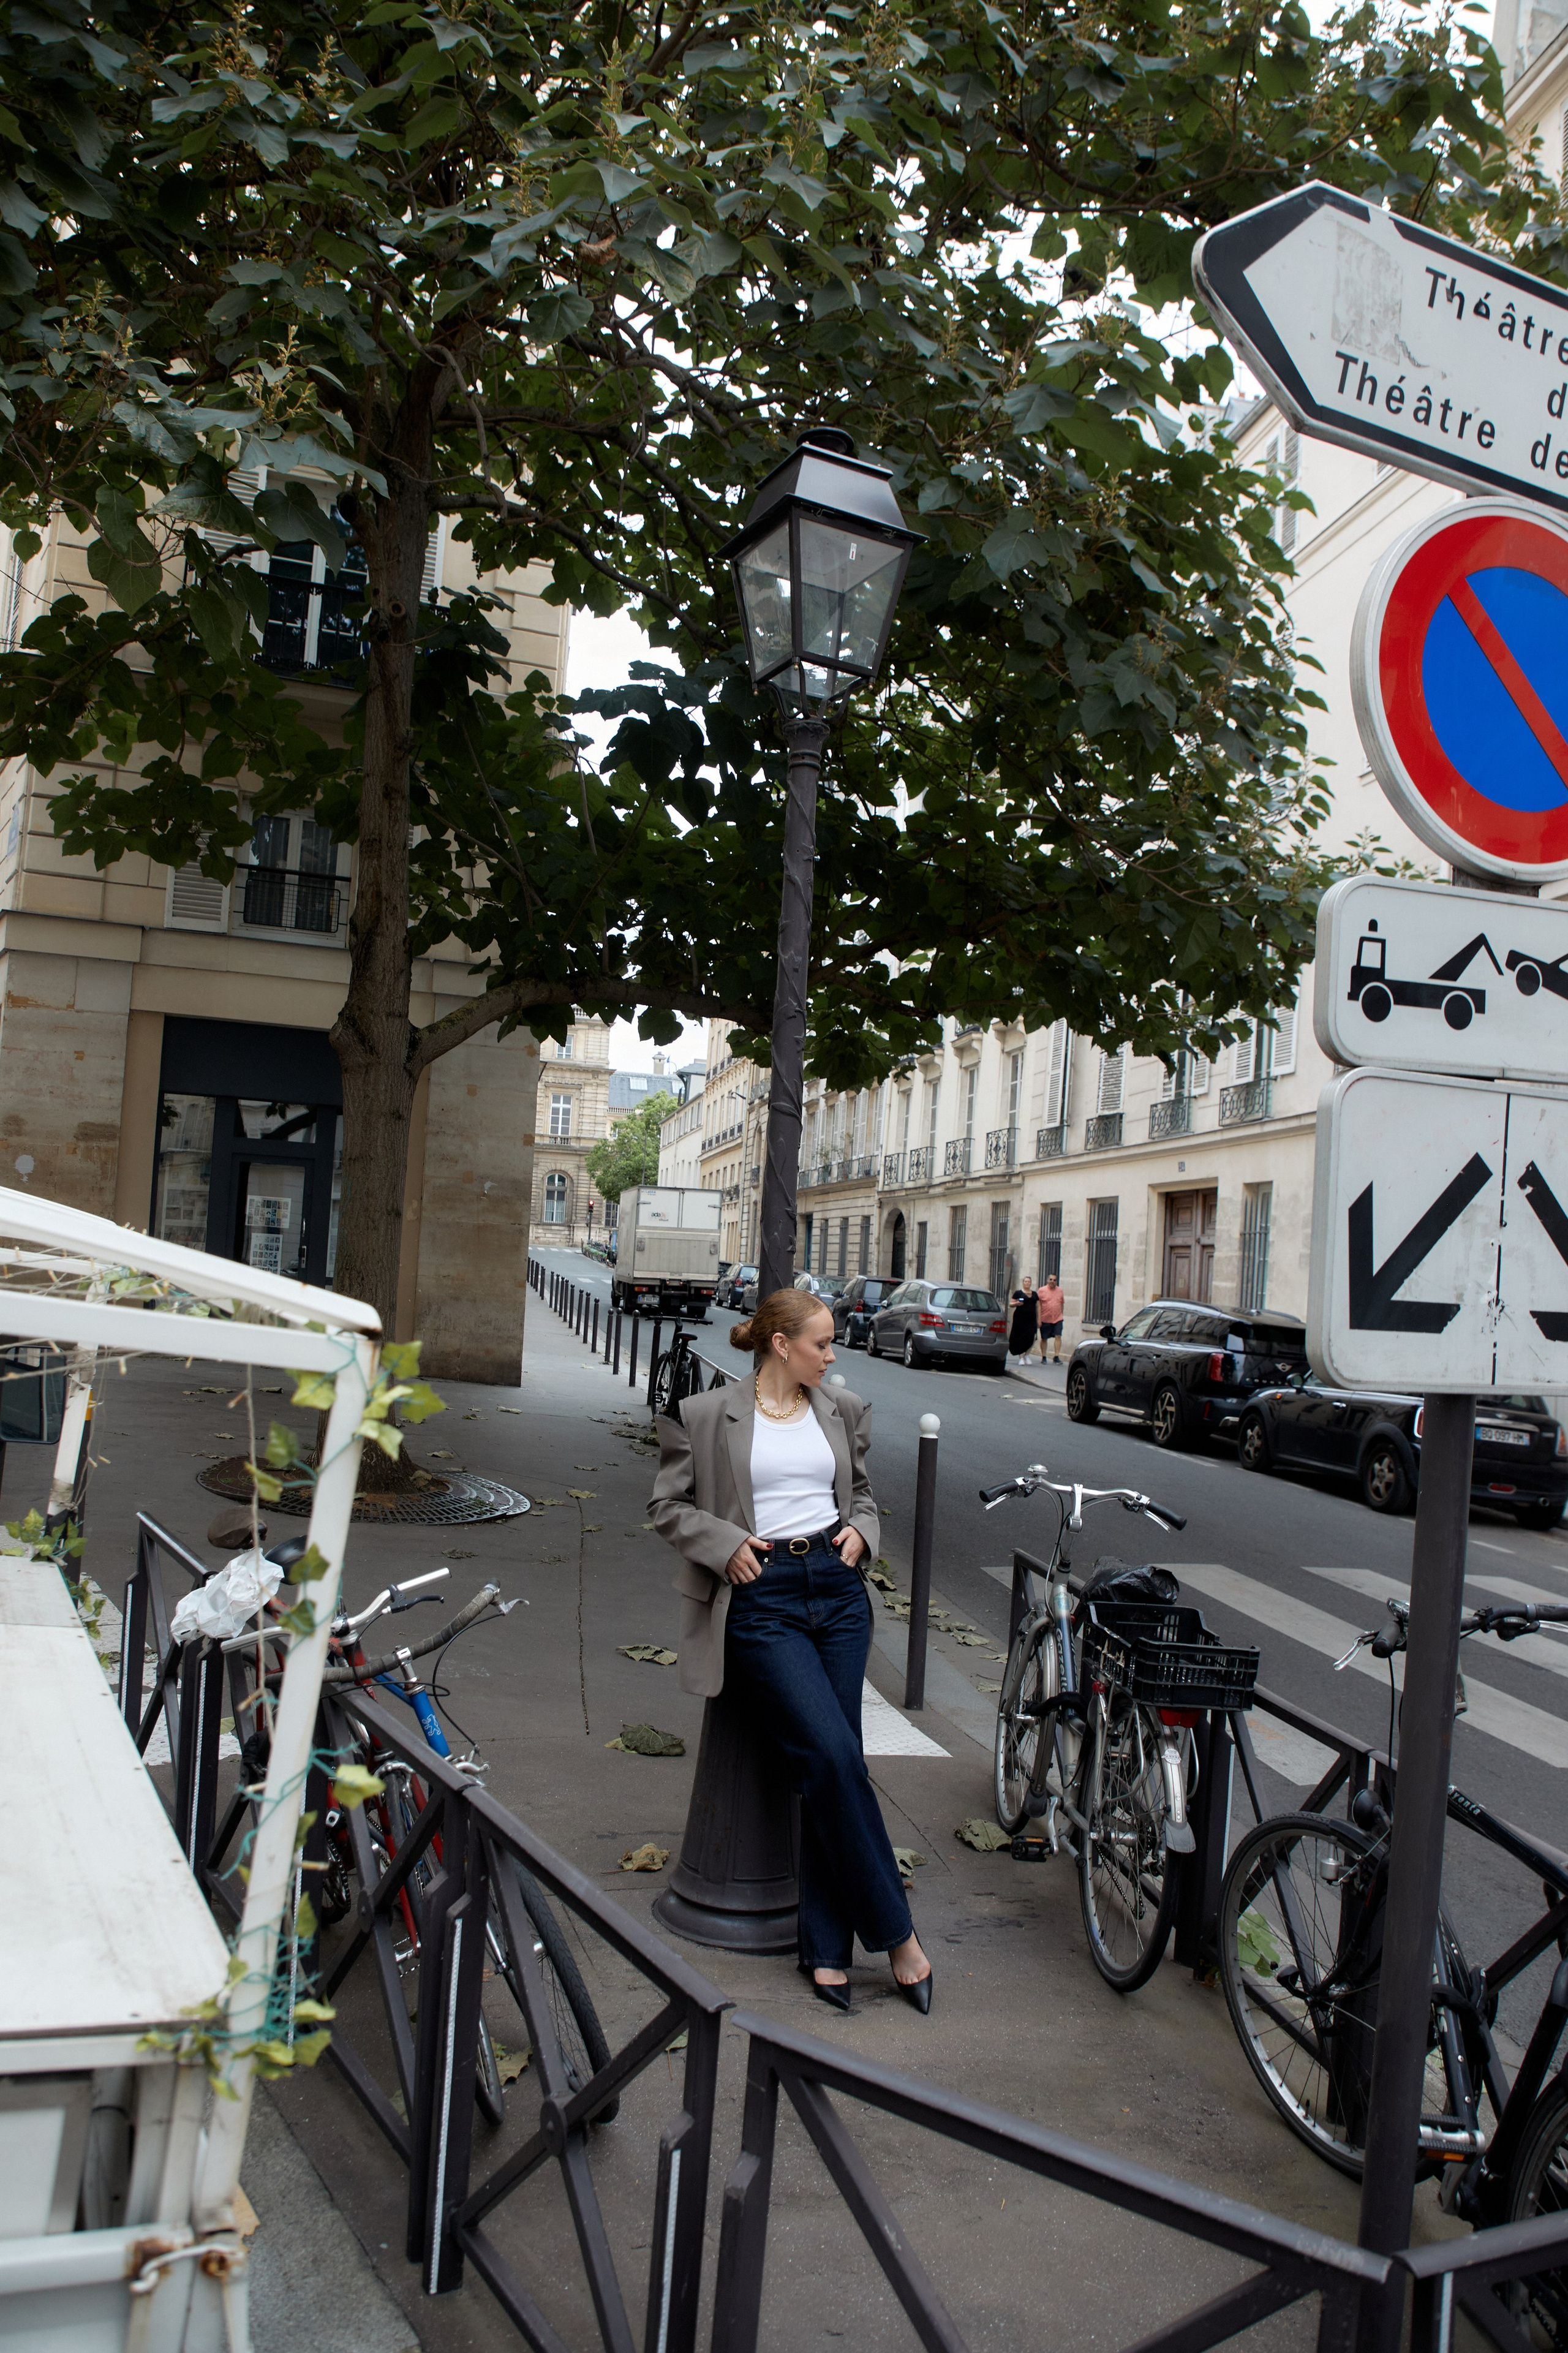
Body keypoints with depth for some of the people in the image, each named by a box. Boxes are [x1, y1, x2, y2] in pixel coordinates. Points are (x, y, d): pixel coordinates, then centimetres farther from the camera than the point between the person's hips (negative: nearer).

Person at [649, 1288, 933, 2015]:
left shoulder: (843, 1411, 12)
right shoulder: (707, 1415, -1)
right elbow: (668, 1504, 4)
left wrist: (861, 1530, 5)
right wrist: (726, 1543, -10)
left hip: (838, 1588, 5)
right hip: (761, 1600, -4)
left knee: (828, 1767, 2)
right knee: (832, 1756, -15)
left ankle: (826, 1948, 13)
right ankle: (895, 1933, 2)